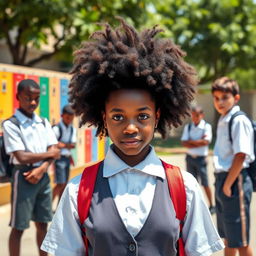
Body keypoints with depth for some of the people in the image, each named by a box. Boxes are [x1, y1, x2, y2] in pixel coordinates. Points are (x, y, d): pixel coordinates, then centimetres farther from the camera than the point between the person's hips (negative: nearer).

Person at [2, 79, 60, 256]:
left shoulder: (44, 123, 9)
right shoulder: (11, 125, -10)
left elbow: (54, 151, 4)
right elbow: (22, 157, -17)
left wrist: (41, 168, -14)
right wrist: (48, 154, -5)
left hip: (43, 176, 6)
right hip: (24, 177, -6)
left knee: (42, 223, 14)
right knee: (18, 227, 0)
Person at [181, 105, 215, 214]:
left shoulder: (206, 126, -6)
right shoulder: (188, 127, 5)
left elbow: (206, 141, -18)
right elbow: (184, 143, -3)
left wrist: (191, 141, -9)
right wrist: (199, 142, -12)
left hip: (201, 158, -4)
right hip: (190, 157, 4)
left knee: (205, 183, 0)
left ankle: (211, 206, 11)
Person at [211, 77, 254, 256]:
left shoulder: (239, 121, -15)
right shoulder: (222, 121, 12)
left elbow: (240, 156, -18)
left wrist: (228, 185, -16)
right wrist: (220, 181, 11)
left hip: (235, 181, -9)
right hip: (222, 179, 9)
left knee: (240, 240, -1)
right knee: (227, 236, 20)